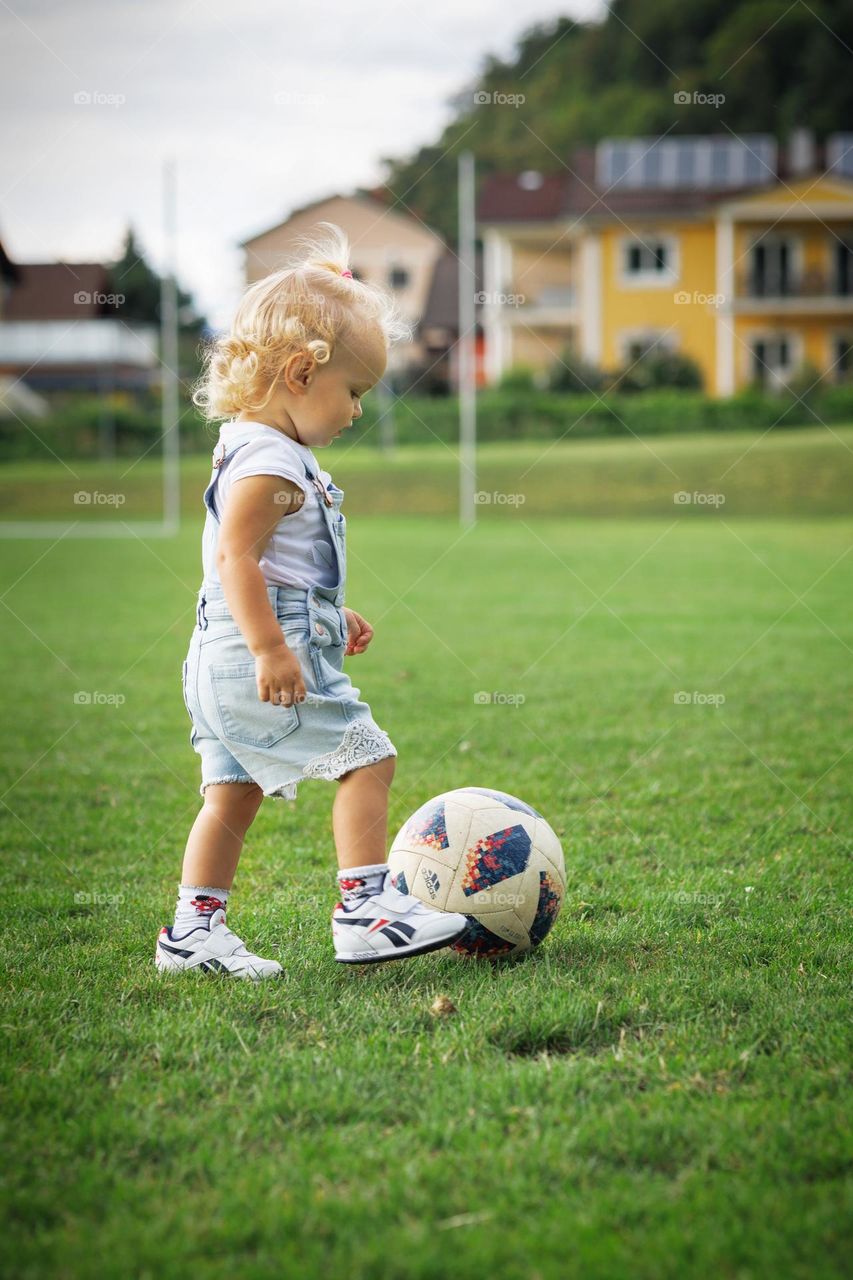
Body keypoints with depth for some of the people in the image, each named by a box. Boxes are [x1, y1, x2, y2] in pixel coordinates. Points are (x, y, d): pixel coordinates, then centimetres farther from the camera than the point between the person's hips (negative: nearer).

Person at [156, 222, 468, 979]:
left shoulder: (269, 453, 19)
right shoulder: (266, 462, -15)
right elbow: (235, 556, -23)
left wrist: (332, 618, 30)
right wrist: (271, 648, -27)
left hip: (226, 663, 11)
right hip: (259, 660, -11)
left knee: (234, 790, 12)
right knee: (366, 756, -6)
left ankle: (195, 929, 15)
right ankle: (366, 907, -4)